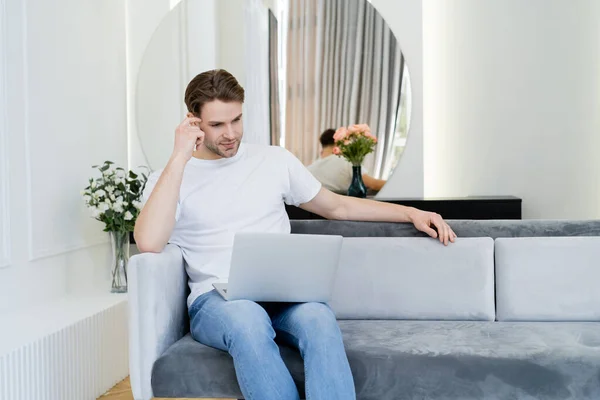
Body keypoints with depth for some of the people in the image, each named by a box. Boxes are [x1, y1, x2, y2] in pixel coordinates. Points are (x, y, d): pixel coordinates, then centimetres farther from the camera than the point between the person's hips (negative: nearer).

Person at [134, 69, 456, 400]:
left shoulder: (275, 159, 17)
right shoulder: (169, 178, 8)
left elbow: (337, 206, 25)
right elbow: (149, 243, -13)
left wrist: (411, 213, 17)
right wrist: (180, 156, -10)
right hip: (217, 299, -2)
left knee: (318, 319, -34)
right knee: (247, 320, -39)